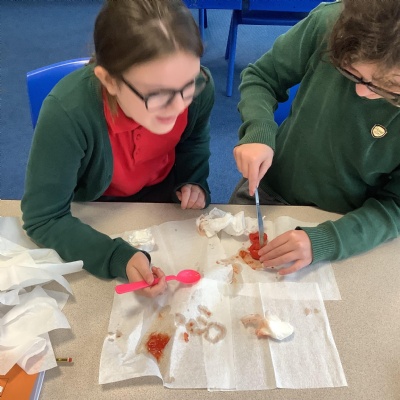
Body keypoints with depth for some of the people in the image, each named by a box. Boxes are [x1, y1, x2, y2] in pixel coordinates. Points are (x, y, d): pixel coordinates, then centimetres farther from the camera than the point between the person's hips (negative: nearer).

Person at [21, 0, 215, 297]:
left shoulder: (199, 87, -28)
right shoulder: (67, 113, -38)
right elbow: (43, 219, -29)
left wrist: (194, 183, -16)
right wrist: (119, 258, -41)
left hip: (163, 191, 3)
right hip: (96, 205, -2)